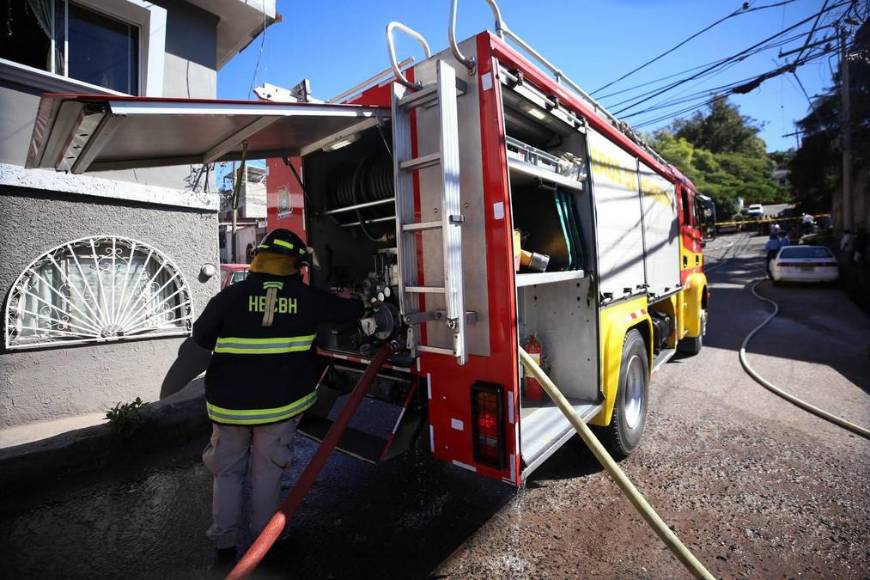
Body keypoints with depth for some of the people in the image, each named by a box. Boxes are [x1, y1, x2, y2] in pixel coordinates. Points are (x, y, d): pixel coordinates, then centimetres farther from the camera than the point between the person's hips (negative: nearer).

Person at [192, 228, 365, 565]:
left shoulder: (231, 296, -9)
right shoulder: (308, 298, -7)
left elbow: (201, 337, 2)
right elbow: (352, 312, 4)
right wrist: (359, 302, 27)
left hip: (230, 403, 1)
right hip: (282, 403, 0)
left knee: (227, 472, 20)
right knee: (267, 473, 16)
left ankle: (225, 543, 29)